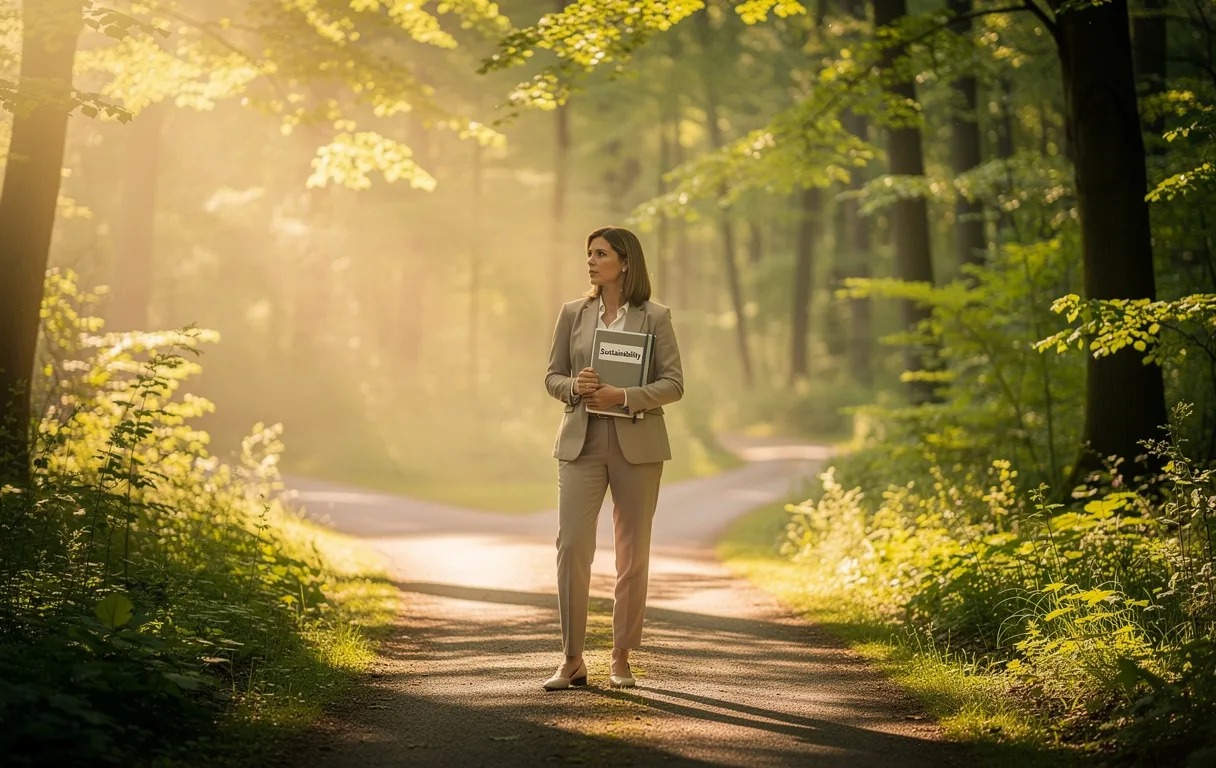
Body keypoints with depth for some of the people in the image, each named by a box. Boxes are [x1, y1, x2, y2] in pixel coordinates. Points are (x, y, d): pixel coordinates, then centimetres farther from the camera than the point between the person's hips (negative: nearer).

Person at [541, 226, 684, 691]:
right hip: (581, 443, 2)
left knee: (633, 555, 4)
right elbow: (552, 376, 11)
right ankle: (572, 660, 1)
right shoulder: (573, 314, 8)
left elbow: (673, 385, -4)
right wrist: (574, 386, -12)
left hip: (637, 444, -1)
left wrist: (623, 396, -18)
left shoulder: (654, 317, 0)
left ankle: (621, 660, 16)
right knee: (571, 546, -7)